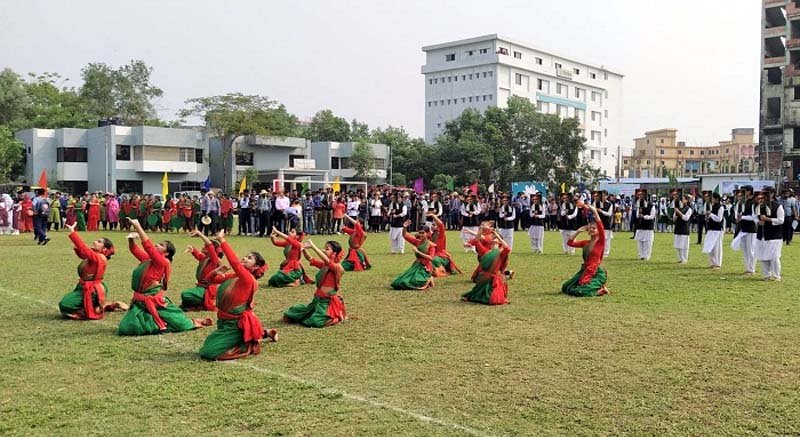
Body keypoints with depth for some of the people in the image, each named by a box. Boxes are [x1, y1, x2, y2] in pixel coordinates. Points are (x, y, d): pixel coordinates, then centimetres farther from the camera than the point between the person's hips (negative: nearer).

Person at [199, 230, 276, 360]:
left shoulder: (249, 280, -22)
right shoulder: (234, 276, 4)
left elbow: (235, 262, -37)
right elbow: (213, 280, 9)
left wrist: (222, 240, -39)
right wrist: (217, 273, -14)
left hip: (236, 325, -9)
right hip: (226, 322, 9)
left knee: (208, 352, -17)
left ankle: (247, 345, 0)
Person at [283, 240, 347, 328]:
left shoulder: (336, 266, -14)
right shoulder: (323, 265, 11)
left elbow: (326, 260, -31)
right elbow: (310, 259, 9)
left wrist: (312, 246, -32)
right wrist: (304, 249, -12)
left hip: (328, 301, -8)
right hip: (318, 299, 8)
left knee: (316, 321, -27)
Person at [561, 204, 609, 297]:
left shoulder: (601, 242, -6)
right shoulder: (586, 243, 11)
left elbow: (600, 225, -21)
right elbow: (570, 243, 7)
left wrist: (595, 211, -26)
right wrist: (579, 231, 4)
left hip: (597, 273, -7)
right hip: (585, 271, 8)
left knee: (582, 292, -27)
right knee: (566, 288, 8)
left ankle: (601, 289, 3)